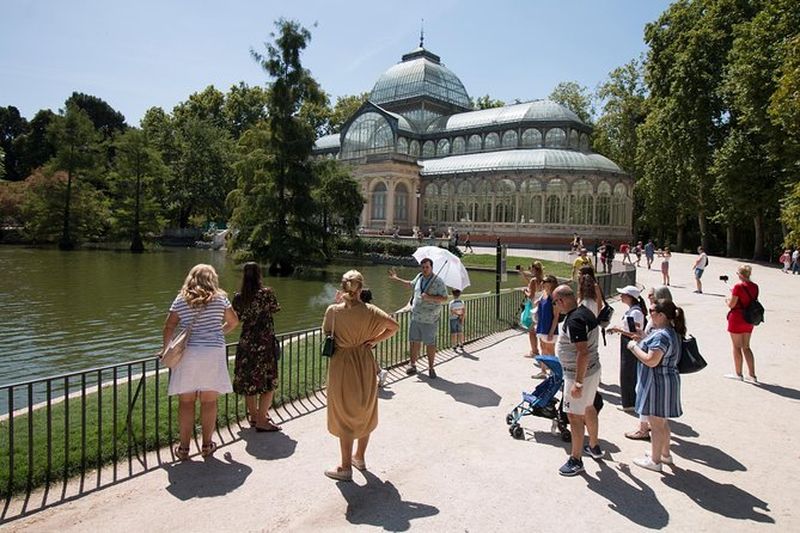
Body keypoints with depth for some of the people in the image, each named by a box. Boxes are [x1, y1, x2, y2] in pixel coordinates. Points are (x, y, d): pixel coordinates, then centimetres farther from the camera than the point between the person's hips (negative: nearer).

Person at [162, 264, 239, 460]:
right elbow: (234, 321, 13)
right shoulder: (220, 298, 3)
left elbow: (169, 327, 2)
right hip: (213, 354, 0)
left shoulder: (181, 299, 4)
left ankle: (184, 448, 13)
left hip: (187, 354, 1)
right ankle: (207, 445, 17)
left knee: (186, 402, 7)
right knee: (209, 402, 8)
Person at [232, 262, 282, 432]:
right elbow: (275, 309, 5)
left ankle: (254, 416, 29)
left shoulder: (238, 297, -2)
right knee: (268, 382, 4)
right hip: (265, 343, -5)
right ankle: (261, 421, 3)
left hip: (246, 342, 5)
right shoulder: (266, 292, -12)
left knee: (249, 381, 15)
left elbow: (237, 318, 8)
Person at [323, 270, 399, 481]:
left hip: (342, 365, -2)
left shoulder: (333, 310, -13)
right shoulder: (369, 310, -9)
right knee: (365, 412, 19)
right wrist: (374, 340, -2)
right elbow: (394, 326, -10)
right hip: (364, 365, 3)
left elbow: (326, 333, 2)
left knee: (344, 416, 9)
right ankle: (360, 457, 34)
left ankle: (346, 467, 18)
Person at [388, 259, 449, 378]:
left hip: (430, 319, -5)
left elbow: (444, 298, -13)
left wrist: (429, 297, -24)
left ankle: (431, 367, 16)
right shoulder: (419, 277, 8)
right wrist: (396, 278, 33)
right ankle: (413, 364, 23)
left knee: (430, 344, 3)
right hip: (415, 316, 5)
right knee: (414, 341, 10)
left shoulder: (438, 281, -11)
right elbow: (411, 284, 29)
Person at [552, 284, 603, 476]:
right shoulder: (585, 312, 5)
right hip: (593, 369, 10)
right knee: (588, 408, 24)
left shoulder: (574, 320, -26)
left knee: (574, 416, 0)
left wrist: (578, 383, -27)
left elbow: (583, 353, -30)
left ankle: (576, 460, 12)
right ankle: (594, 447, 41)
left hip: (580, 374, -10)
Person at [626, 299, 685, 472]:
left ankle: (655, 460, 15)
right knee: (662, 422, 23)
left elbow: (651, 360, -29)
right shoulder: (672, 332, 9)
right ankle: (665, 454, 37)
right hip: (666, 381, 10)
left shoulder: (661, 336, -24)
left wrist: (634, 346, -17)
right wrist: (638, 343, 11)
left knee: (656, 424, 3)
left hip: (658, 383, -10)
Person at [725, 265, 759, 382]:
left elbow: (731, 304, -17)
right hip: (749, 320, 7)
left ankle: (738, 374, 16)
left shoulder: (738, 286, -18)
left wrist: (727, 299, 4)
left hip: (737, 319, -7)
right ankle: (752, 375, 14)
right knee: (746, 347, 15)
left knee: (737, 347, 6)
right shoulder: (755, 287, 3)